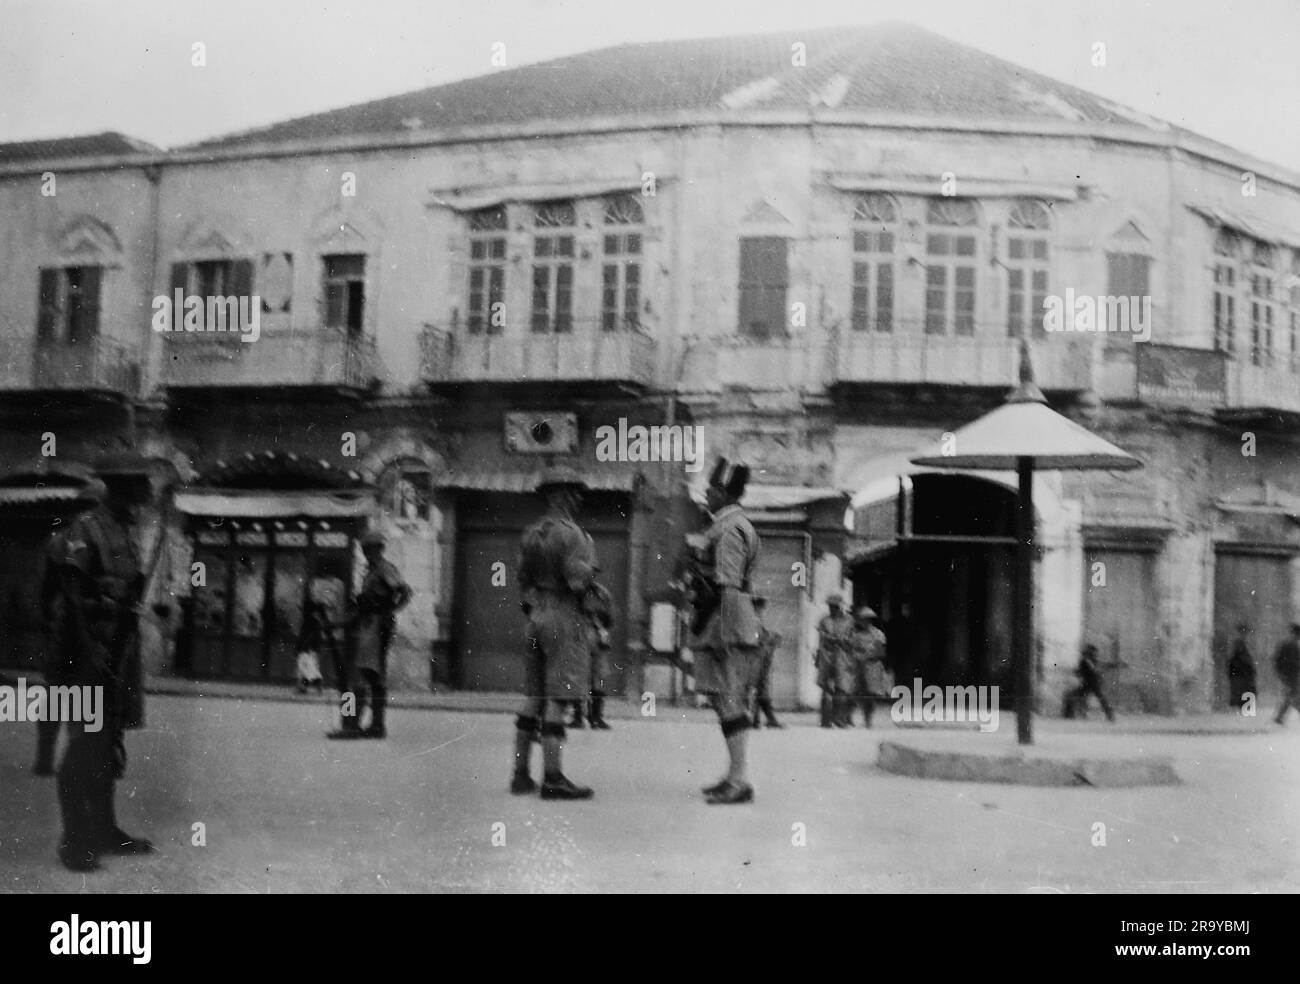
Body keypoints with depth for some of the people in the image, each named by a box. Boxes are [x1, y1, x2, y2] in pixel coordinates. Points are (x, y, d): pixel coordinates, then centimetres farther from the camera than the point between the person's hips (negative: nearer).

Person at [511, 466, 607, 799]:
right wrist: (598, 593, 0)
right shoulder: (570, 533, -12)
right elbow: (578, 579, -20)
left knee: (533, 697, 11)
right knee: (557, 699, -7)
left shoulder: (530, 534, 13)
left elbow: (524, 581, 15)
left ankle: (521, 774, 14)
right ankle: (553, 778, -5)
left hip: (535, 618, 8)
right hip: (566, 617, -8)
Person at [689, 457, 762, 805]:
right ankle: (734, 776, 18)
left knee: (730, 703, -10)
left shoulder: (728, 530, -14)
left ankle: (739, 782, -10)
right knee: (730, 704, 13)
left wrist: (723, 637, -22)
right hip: (739, 628, 11)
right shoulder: (741, 526, 19)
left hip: (726, 627, -10)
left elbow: (729, 587, -20)